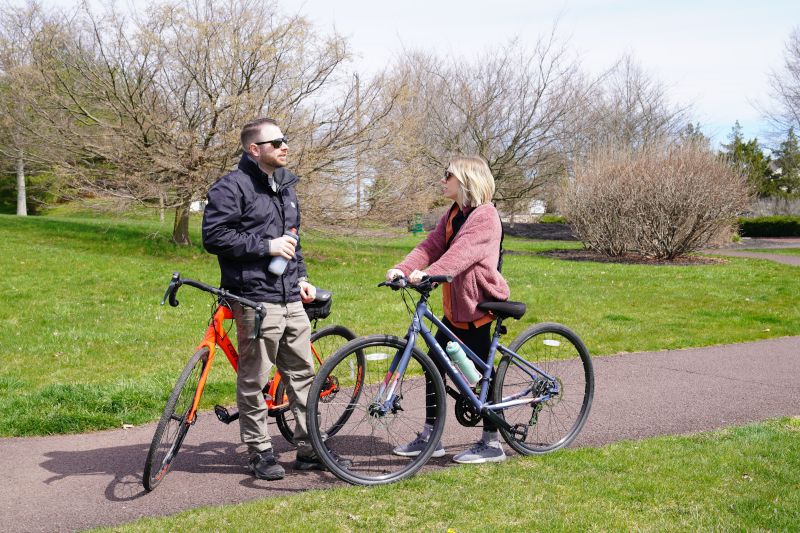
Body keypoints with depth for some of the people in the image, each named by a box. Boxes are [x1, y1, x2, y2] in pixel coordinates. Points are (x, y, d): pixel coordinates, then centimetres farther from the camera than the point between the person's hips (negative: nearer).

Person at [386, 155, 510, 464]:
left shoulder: (485, 216, -14)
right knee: (434, 363, 8)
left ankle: (492, 443, 10)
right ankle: (429, 435, 18)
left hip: (480, 305, -9)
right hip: (456, 305, 9)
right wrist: (403, 268, -13)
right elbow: (431, 245, 3)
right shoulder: (454, 214, 14)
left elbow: (461, 252, -30)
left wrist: (429, 274, -43)